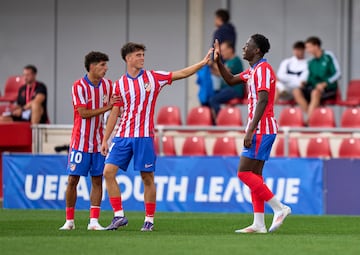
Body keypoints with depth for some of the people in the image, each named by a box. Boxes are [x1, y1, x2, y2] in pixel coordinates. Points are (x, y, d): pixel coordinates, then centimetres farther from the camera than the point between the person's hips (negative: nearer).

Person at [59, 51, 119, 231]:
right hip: (80, 141, -5)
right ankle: (69, 221, 8)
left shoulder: (107, 85, 5)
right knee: (73, 180, -2)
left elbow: (111, 108, 16)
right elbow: (83, 113, -18)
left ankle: (94, 221, 4)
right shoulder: (79, 86, -12)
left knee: (97, 180, 2)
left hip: (98, 141, 5)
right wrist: (107, 108, -19)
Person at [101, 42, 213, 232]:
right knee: (108, 172, -9)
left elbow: (181, 74, 0)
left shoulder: (153, 77, 3)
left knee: (147, 178, 0)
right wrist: (105, 139, 7)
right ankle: (119, 216, -3)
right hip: (123, 136, 2)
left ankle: (149, 220, 9)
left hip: (144, 136, -2)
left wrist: (203, 63, -10)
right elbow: (114, 113, 10)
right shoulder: (119, 85, 6)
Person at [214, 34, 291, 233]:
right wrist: (218, 61, 21)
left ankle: (279, 208, -12)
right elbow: (231, 80, 33)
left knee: (244, 173, -12)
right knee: (254, 175, 8)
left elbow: (263, 100, -22)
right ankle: (258, 224, 6)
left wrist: (251, 130, -26)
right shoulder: (252, 71, 17)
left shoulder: (263, 69, -13)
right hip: (260, 130, 10)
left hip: (261, 130, -10)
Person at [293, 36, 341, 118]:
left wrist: (325, 83, -20)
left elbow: (338, 73, -8)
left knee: (315, 92, -38)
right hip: (314, 88, 6)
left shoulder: (328, 56, -3)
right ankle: (310, 116, -27)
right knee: (297, 91, -21)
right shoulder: (311, 63, 14)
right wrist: (305, 83, -5)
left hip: (329, 89, -6)